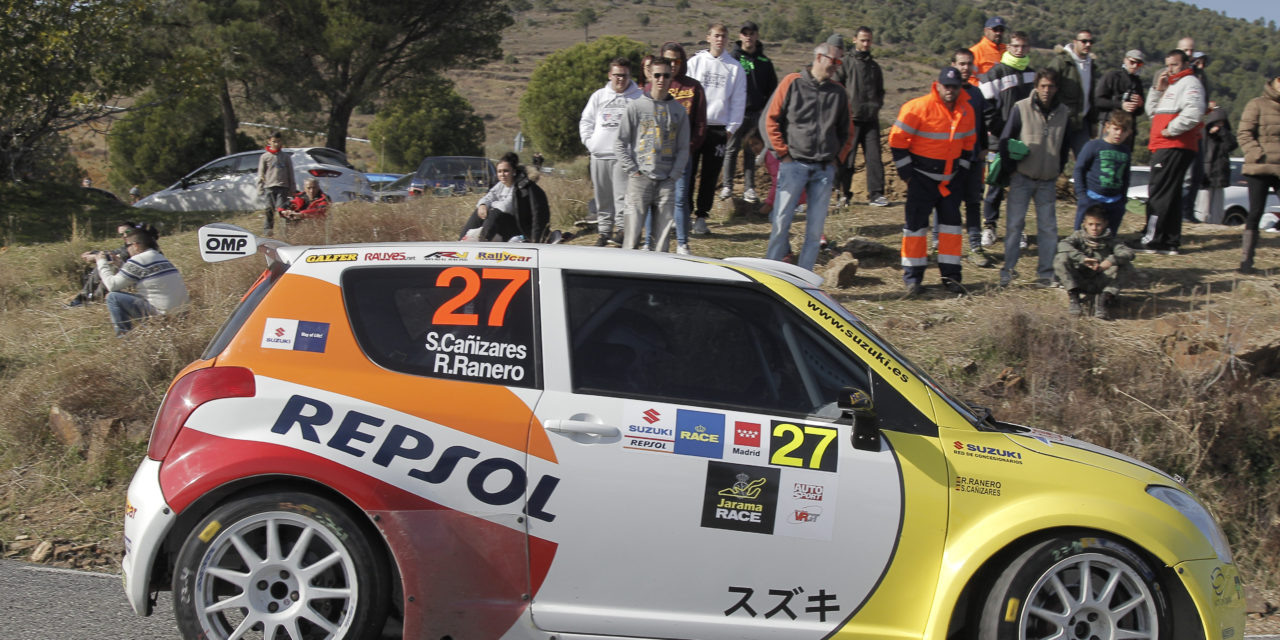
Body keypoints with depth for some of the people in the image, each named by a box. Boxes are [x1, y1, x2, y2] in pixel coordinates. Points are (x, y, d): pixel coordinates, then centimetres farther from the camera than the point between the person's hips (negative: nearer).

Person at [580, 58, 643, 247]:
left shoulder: (638, 97, 3)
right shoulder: (599, 96, 14)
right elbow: (586, 121, 16)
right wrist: (590, 142, 2)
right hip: (599, 155, 4)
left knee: (622, 196, -12)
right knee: (602, 199, 9)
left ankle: (621, 230, -8)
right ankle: (603, 230, 16)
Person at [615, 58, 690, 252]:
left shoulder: (679, 111, 11)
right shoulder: (636, 107, 3)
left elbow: (683, 148, 12)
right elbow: (620, 143, 3)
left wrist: (675, 173, -1)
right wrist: (633, 170, -5)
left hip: (667, 181, 3)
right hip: (640, 180, -2)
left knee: (664, 233, 2)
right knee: (633, 230, -7)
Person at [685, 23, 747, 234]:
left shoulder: (734, 67, 8)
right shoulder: (695, 62, 7)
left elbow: (738, 100, 7)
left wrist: (731, 128, -1)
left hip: (719, 128, 1)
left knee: (710, 176, 4)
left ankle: (701, 217, 12)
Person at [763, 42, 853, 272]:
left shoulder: (838, 91, 11)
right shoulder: (792, 83, 1)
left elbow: (847, 130, 19)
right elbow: (772, 120, 1)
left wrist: (838, 157, 8)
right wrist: (783, 153, -4)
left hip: (825, 169, 3)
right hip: (794, 164, -3)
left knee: (815, 228, 2)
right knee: (781, 222, -5)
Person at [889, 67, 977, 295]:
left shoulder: (966, 111, 4)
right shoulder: (919, 107, -15)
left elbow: (969, 143, 19)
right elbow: (897, 138, -12)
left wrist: (962, 169, 12)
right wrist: (906, 171, -10)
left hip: (950, 179, 5)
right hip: (922, 177, -5)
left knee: (951, 221, 6)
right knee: (916, 223, -3)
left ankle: (950, 275, 14)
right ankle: (913, 277, 4)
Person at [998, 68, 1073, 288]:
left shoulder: (1063, 113, 4)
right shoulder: (1021, 108, -6)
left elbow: (1065, 146, 15)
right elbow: (1005, 140, -2)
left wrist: (1058, 170, 8)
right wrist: (1012, 169, -4)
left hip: (1048, 181, 3)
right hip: (1022, 178, -3)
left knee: (1048, 226, 6)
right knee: (1014, 224, -2)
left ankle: (1046, 271, 14)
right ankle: (1008, 270, 5)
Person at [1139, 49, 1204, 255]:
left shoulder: (1189, 83, -6)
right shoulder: (1170, 85, 24)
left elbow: (1194, 112, -22)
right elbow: (1152, 111, 20)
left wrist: (1171, 130, -16)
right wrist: (1158, 89, 9)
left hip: (1175, 147, -10)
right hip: (1164, 146, 10)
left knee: (1159, 193, -11)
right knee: (1171, 195, 10)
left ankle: (1151, 240, -10)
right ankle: (1171, 242, 14)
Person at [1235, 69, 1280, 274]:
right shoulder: (1257, 105, -1)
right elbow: (1244, 134, -6)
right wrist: (1258, 155, -17)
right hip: (1259, 170, -4)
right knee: (1255, 213, -1)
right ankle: (1246, 259, 6)